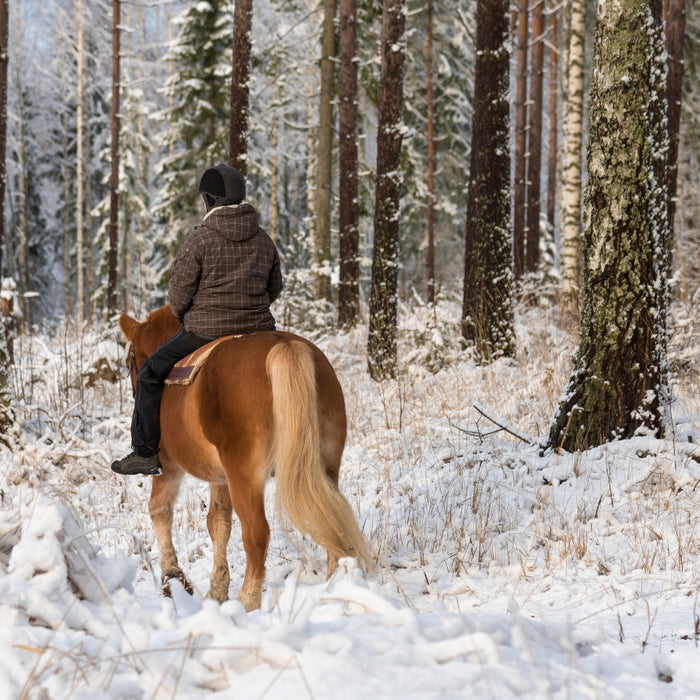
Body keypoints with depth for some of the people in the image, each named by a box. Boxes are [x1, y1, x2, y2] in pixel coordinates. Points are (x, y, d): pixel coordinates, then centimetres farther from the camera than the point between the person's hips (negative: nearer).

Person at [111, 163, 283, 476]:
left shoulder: (199, 239, -11)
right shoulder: (263, 240, 5)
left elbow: (178, 295, -8)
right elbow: (274, 288, 15)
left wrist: (185, 316, 13)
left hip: (205, 332, -5)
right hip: (258, 330, 5)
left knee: (151, 374, 11)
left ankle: (145, 453, 9)